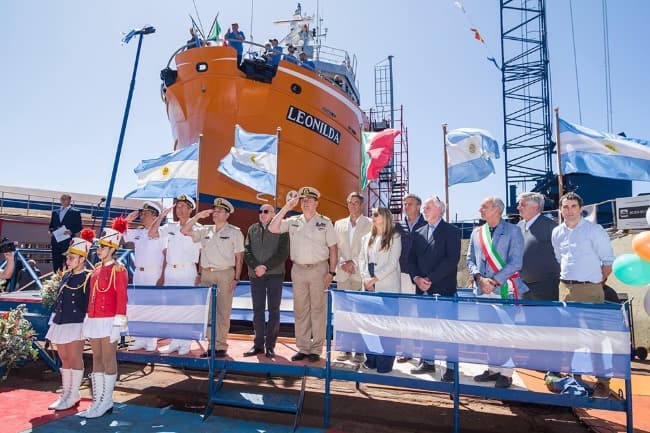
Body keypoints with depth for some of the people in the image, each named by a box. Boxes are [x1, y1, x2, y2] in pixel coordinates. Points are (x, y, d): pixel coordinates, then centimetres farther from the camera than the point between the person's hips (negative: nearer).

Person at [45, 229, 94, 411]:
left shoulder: (88, 277, -8)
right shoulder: (65, 276, 13)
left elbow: (89, 302, -11)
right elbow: (58, 299, 19)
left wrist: (87, 321, -14)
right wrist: (54, 318, 17)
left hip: (76, 323, -7)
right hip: (61, 323, 8)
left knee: (75, 359, 1)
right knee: (64, 359, 14)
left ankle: (73, 396, 10)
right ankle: (65, 394, 25)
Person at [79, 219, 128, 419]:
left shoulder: (118, 269, -9)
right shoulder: (97, 269, 13)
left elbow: (121, 297, -13)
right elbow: (91, 296, 17)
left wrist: (118, 325, -16)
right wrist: (88, 319, 15)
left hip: (108, 321, -8)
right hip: (94, 320, 8)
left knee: (108, 360, 0)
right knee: (97, 360, 11)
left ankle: (106, 402, 9)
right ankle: (98, 401, 20)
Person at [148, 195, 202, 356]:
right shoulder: (170, 227, 14)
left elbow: (202, 253, -4)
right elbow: (152, 234, 6)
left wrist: (200, 274, -9)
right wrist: (162, 215, 2)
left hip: (187, 272, -5)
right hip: (170, 271, 5)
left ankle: (185, 344, 7)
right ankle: (174, 342, 19)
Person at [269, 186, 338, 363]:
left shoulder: (325, 222, 1)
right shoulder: (293, 221, 8)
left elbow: (332, 248, 0)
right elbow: (272, 228, -2)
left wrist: (331, 272, -7)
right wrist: (286, 208, -5)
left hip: (318, 269, -3)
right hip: (298, 269, 3)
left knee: (318, 310, 2)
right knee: (300, 310, 8)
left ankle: (316, 349, 10)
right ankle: (303, 348, 18)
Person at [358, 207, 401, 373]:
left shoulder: (394, 237, -1)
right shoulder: (367, 237, 15)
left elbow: (392, 263, -8)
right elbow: (362, 258, 11)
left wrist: (375, 279, -11)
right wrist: (366, 278, -4)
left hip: (387, 286, -5)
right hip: (369, 286, 5)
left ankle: (385, 362, 5)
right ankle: (371, 359, 17)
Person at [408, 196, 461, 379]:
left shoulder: (451, 232, -3)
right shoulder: (418, 233, 14)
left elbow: (452, 260, -13)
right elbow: (411, 259, 12)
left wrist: (430, 279, -16)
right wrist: (416, 278, -5)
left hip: (444, 289, -5)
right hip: (422, 289, 5)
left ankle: (451, 367, 9)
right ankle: (428, 362, 23)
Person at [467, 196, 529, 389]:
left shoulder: (513, 231, -2)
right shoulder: (477, 232, 12)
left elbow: (515, 262, -8)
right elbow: (470, 260, 11)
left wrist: (495, 281, -14)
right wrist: (480, 278, -6)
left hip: (505, 288, -5)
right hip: (482, 289, 5)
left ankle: (506, 374, 11)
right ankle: (493, 369, 23)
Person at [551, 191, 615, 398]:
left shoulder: (594, 230, -7)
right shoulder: (557, 233, 8)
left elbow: (608, 261, -3)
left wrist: (599, 282, 1)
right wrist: (569, 277, 14)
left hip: (590, 290, -5)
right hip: (566, 289, 5)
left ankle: (602, 382, 8)